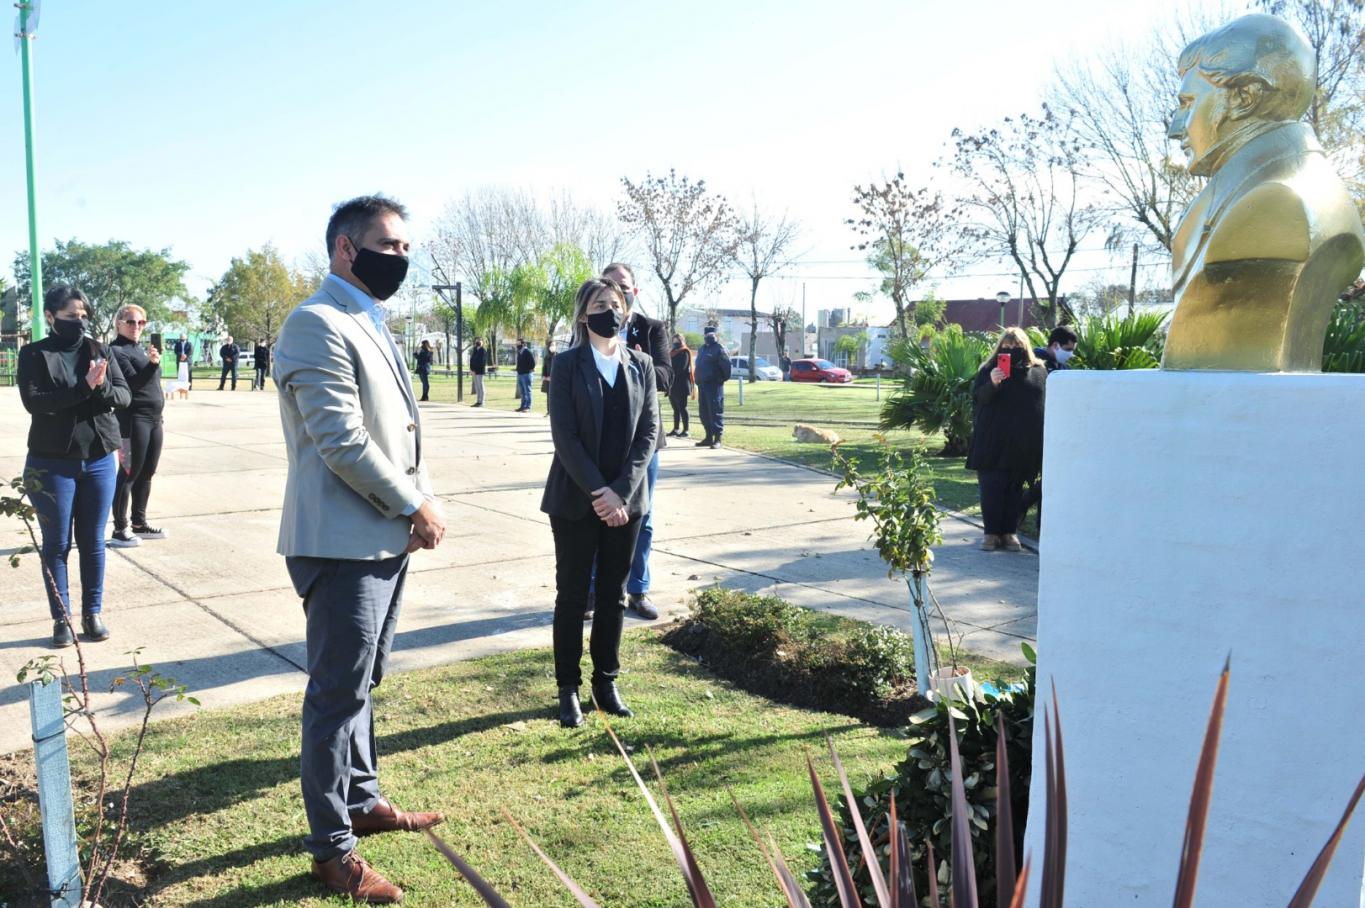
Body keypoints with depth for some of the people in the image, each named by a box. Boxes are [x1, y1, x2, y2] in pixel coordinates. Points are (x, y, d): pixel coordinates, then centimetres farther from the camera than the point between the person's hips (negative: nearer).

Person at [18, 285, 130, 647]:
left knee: (93, 542, 9)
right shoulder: (34, 354, -4)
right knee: (57, 544, 5)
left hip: (100, 460, 3)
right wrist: (83, 388, -25)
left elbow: (124, 395, 1)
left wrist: (102, 388, -21)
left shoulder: (100, 350, 5)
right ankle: (62, 618, 14)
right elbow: (33, 401, -16)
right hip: (51, 464, -3)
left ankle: (92, 613, 19)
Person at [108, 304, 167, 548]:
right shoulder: (116, 350, -10)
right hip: (133, 420, -9)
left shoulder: (141, 349, 16)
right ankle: (120, 530, -1)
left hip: (154, 419, 9)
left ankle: (139, 524, 22)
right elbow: (133, 382, -21)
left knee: (146, 473, 13)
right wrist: (152, 363, -37)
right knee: (129, 474, -6)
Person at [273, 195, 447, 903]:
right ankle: (332, 848, 15)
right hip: (342, 544, -9)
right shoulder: (318, 325, -15)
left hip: (385, 539, 9)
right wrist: (414, 507, -13)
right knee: (338, 694, 1)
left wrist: (424, 504, 4)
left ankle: (362, 800, 36)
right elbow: (342, 442, -22)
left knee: (361, 684, 20)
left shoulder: (371, 326, 16)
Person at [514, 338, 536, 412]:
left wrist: (531, 369, -12)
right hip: (520, 374, 9)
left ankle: (528, 407, -5)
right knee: (522, 392, 14)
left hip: (526, 374, -9)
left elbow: (532, 361, -18)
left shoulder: (527, 352, -13)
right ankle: (523, 406, 21)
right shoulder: (519, 352, 14)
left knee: (527, 391, -6)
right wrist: (518, 369, 17)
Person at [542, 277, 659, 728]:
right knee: (572, 594, 5)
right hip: (576, 500, -3)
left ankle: (606, 682, 23)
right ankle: (568, 688, 15)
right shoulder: (567, 365, -3)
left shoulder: (640, 365, 6)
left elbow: (649, 432, 0)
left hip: (625, 500, 3)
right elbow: (565, 436, -10)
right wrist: (598, 492, -17)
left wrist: (621, 492, -11)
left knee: (613, 595, 11)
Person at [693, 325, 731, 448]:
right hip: (702, 384, 9)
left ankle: (717, 439, -7)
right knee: (704, 412, 11)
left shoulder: (719, 348, -7)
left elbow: (726, 365, -12)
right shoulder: (702, 349, 19)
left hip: (714, 384, -9)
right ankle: (709, 437, 19)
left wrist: (723, 378, -7)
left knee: (716, 411, -8)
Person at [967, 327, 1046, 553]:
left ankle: (1009, 532, 14)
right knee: (991, 487, -2)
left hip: (1024, 444, 2)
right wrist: (992, 383, -29)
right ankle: (992, 532, 4)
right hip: (992, 441, -1)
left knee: (1015, 488, 7)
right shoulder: (989, 369, 3)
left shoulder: (1039, 371, 7)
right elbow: (977, 395, -8)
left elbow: (1047, 404, 9)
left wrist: (1045, 440, 5)